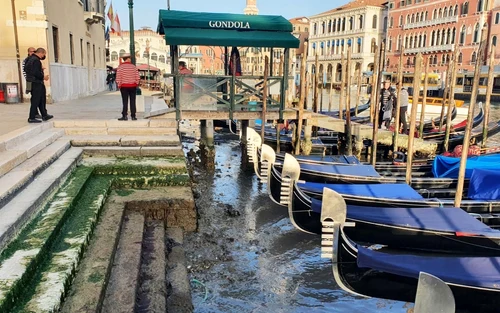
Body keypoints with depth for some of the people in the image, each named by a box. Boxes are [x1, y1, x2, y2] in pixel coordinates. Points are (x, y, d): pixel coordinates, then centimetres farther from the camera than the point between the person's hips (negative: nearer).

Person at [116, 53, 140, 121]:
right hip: (133, 86, 1)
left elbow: (118, 78, -9)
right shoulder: (133, 66, 0)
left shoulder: (120, 67, -5)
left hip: (124, 86, -1)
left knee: (125, 102, 2)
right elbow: (137, 77, -2)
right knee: (132, 102, 4)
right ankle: (133, 116, 4)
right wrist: (136, 84, 10)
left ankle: (124, 116, 0)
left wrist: (119, 86, 1)